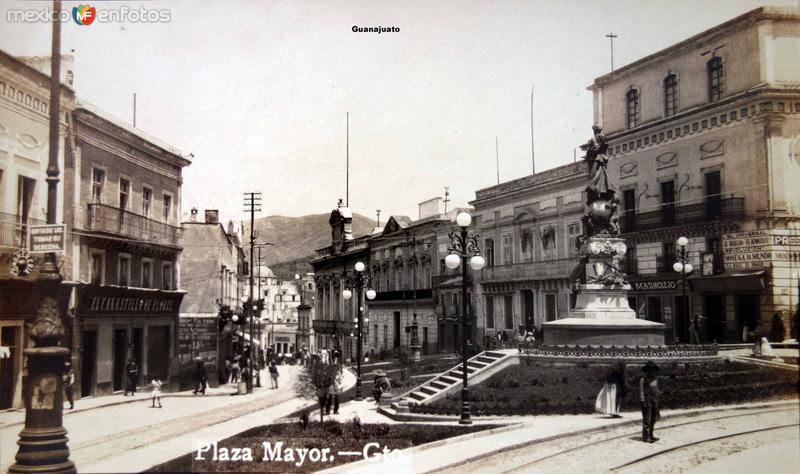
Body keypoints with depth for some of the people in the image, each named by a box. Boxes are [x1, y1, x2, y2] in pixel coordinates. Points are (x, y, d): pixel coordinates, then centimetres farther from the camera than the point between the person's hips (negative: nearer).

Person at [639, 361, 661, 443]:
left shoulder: (655, 378, 11)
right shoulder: (643, 379, -11)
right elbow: (641, 391, -13)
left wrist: (658, 400, 17)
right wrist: (643, 402, -18)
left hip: (654, 402, 7)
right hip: (647, 402, -7)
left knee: (653, 420, 11)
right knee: (647, 420, -6)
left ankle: (650, 436, 20)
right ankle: (645, 437, -2)